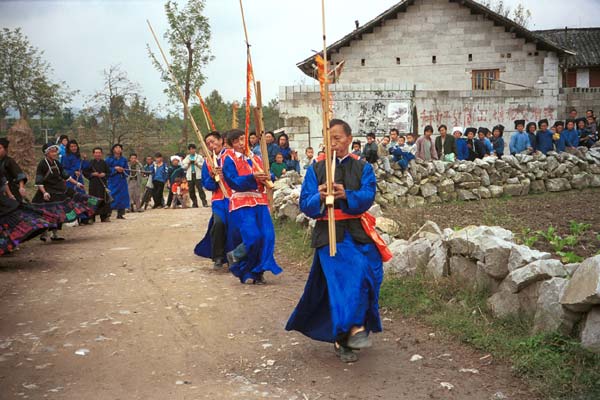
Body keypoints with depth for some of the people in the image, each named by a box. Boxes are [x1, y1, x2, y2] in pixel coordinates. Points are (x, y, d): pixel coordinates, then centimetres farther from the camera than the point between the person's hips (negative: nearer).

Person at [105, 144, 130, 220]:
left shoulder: (123, 159, 12)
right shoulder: (109, 159, 2)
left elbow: (127, 169, 12)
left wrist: (123, 170, -8)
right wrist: (115, 169, -15)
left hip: (122, 181, 4)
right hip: (112, 181, -4)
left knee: (122, 196, 1)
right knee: (111, 197, -10)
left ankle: (120, 214, 9)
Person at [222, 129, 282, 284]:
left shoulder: (255, 157, 16)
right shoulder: (229, 160, 0)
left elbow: (268, 174, 15)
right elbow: (234, 182, -13)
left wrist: (266, 177, -9)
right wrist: (253, 177, -25)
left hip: (260, 203, 5)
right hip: (241, 204, -5)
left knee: (267, 236, -7)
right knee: (253, 237, -18)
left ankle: (257, 272, 6)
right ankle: (234, 256, 11)